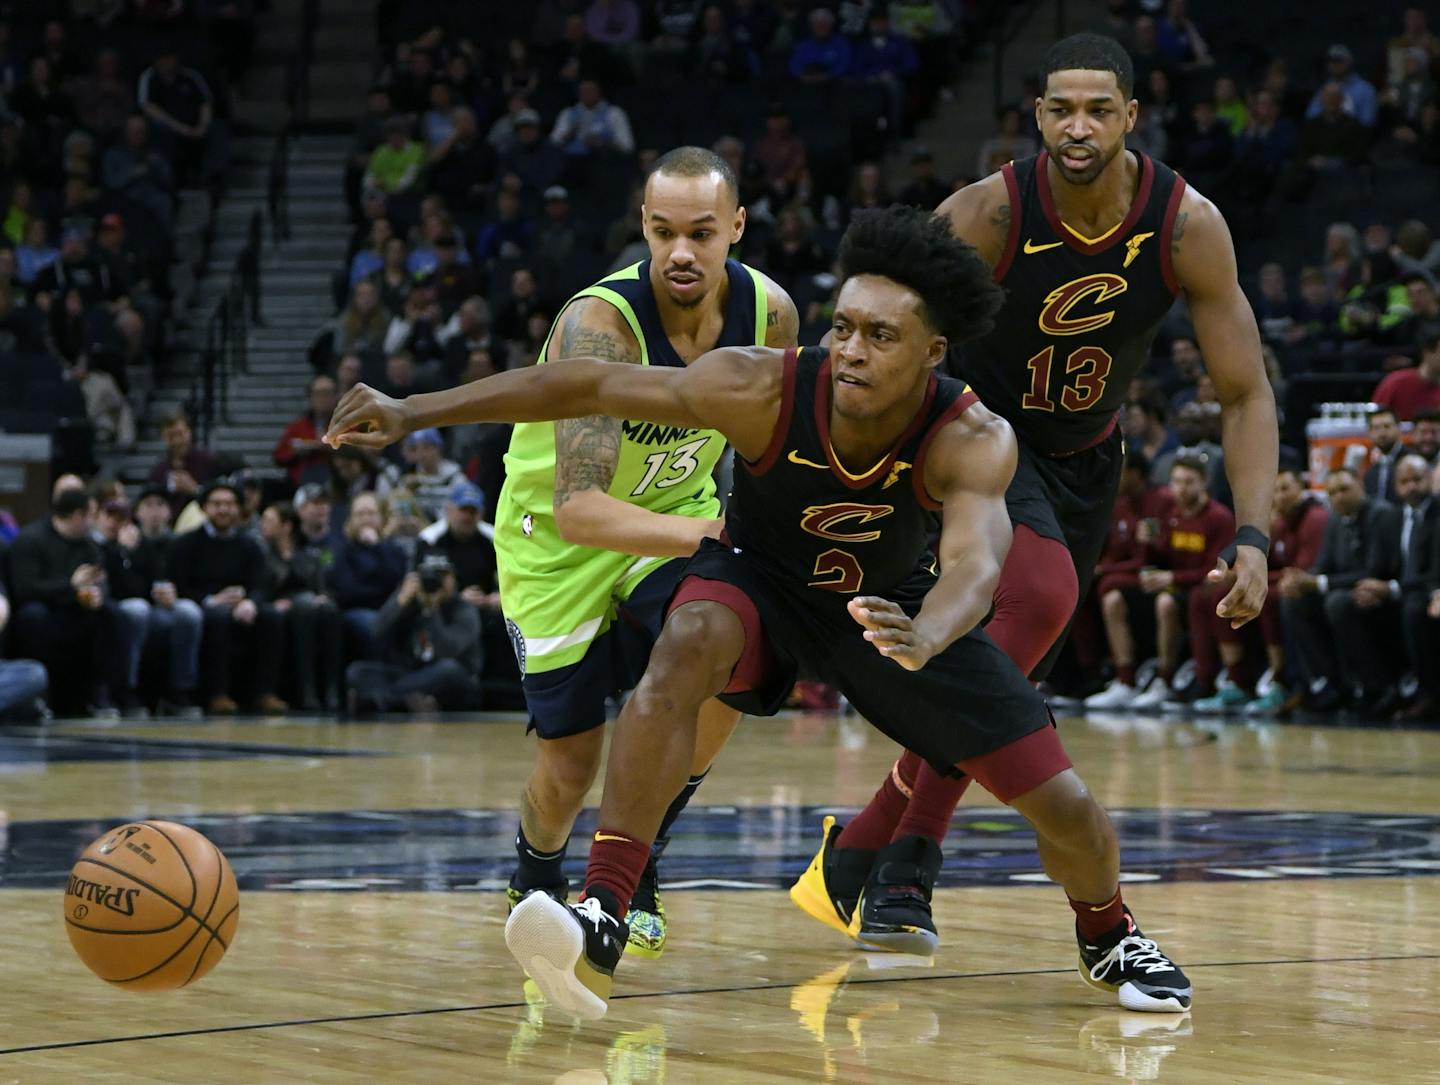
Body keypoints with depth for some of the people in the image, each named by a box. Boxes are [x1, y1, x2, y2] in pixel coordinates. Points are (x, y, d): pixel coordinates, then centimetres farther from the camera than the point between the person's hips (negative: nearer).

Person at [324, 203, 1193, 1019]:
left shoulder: (974, 443, -34)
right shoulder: (763, 390, -33)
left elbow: (975, 565, -51)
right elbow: (582, 386, -26)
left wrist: (924, 639, -75)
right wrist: (413, 413, -27)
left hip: (895, 603, 1)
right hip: (761, 576, -1)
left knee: (1066, 808, -2)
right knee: (686, 648, -37)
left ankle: (1108, 936, 35)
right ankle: (601, 926, -37)